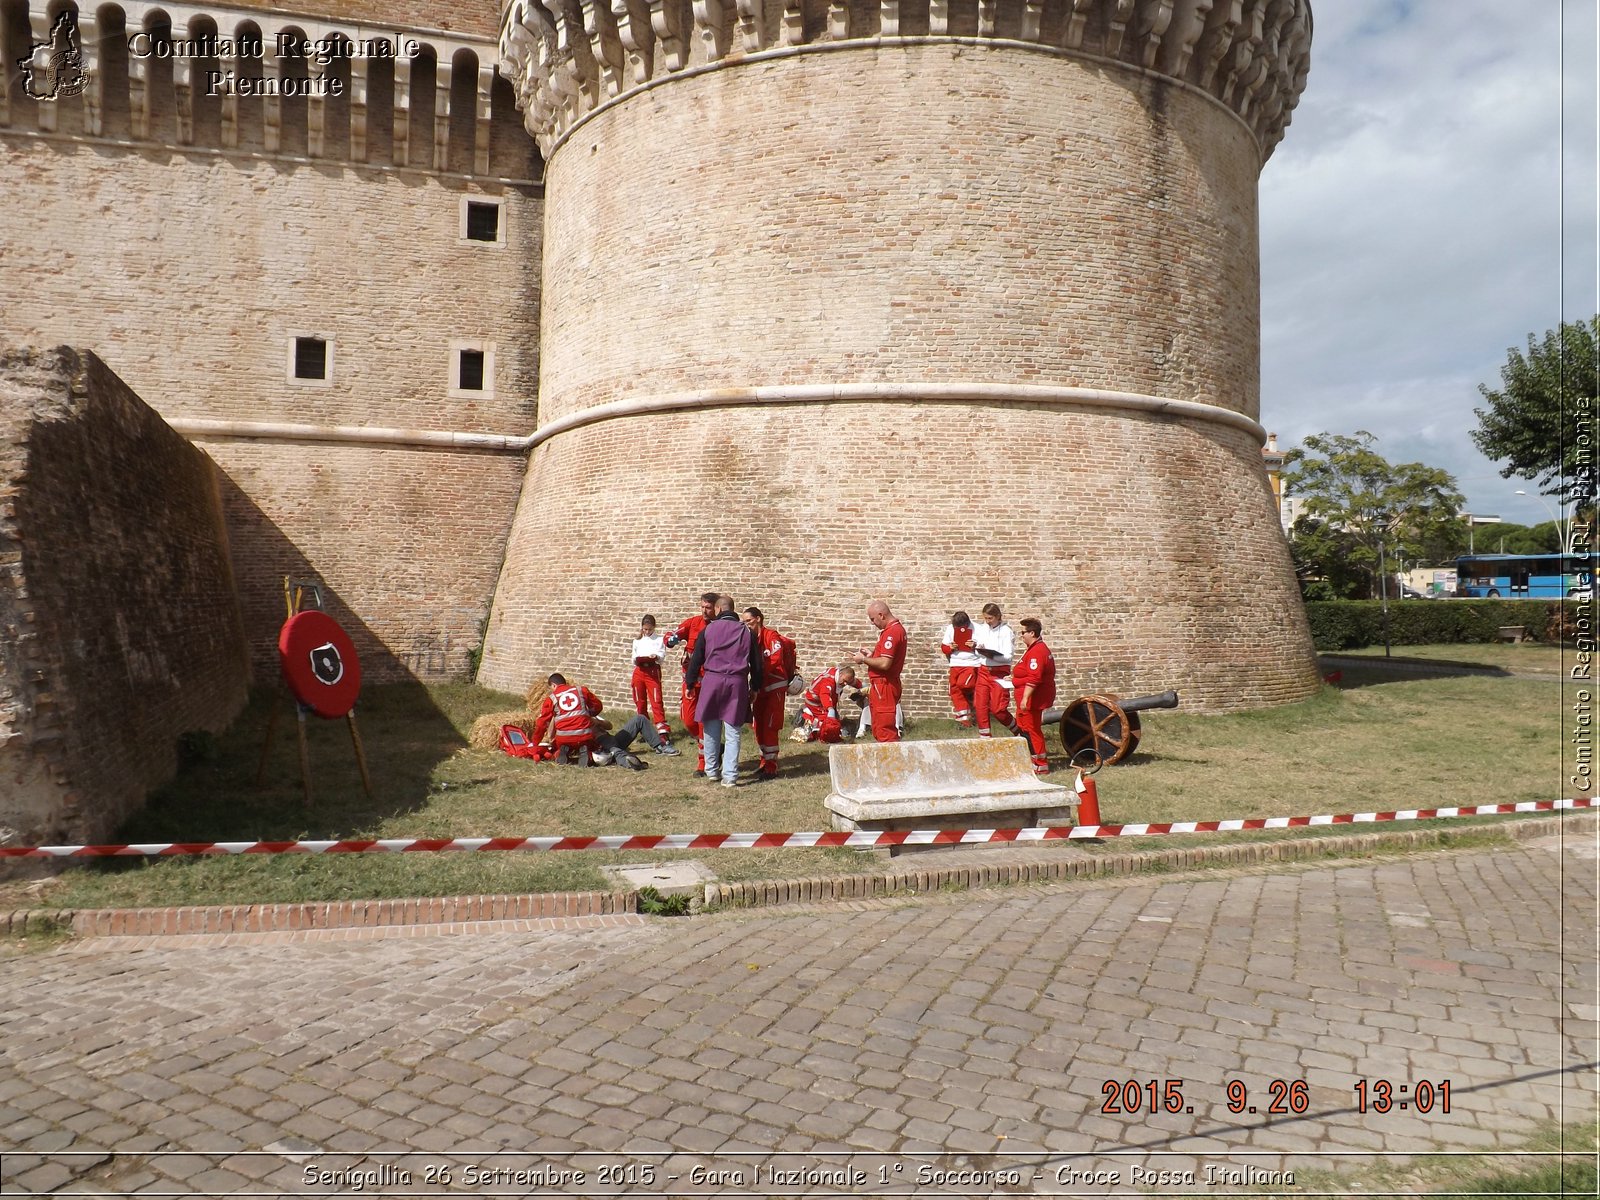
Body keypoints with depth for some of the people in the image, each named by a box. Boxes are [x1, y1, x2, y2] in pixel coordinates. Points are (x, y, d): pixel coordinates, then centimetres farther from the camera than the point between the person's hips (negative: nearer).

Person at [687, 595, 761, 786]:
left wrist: (690, 683, 15)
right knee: (733, 732, 2)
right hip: (737, 684, 0)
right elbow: (756, 664, 9)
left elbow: (696, 659, 5)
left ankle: (712, 770, 23)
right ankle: (730, 776, -2)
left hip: (712, 681, 0)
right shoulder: (746, 632, 7)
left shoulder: (708, 630, 3)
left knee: (711, 729, 13)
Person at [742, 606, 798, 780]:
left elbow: (775, 659, -24)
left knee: (769, 727, -7)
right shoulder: (752, 638, 9)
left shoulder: (771, 635, -13)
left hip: (775, 686, -8)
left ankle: (771, 769, -2)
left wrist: (759, 674, -23)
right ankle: (765, 762, 25)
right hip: (761, 687, 8)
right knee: (759, 726, 12)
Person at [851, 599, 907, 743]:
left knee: (885, 731, -9)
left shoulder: (891, 632, -18)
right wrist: (869, 655, 11)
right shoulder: (897, 629, 16)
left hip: (884, 686, -11)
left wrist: (864, 659, -11)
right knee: (879, 730, 17)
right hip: (882, 685, 11)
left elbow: (885, 664, -24)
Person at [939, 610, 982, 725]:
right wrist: (950, 648, -15)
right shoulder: (950, 628, -1)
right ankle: (963, 715, 17)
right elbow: (943, 647, 6)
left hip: (971, 663, -5)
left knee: (963, 684, -23)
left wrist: (976, 646, -26)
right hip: (955, 664, 5)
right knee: (955, 690, 5)